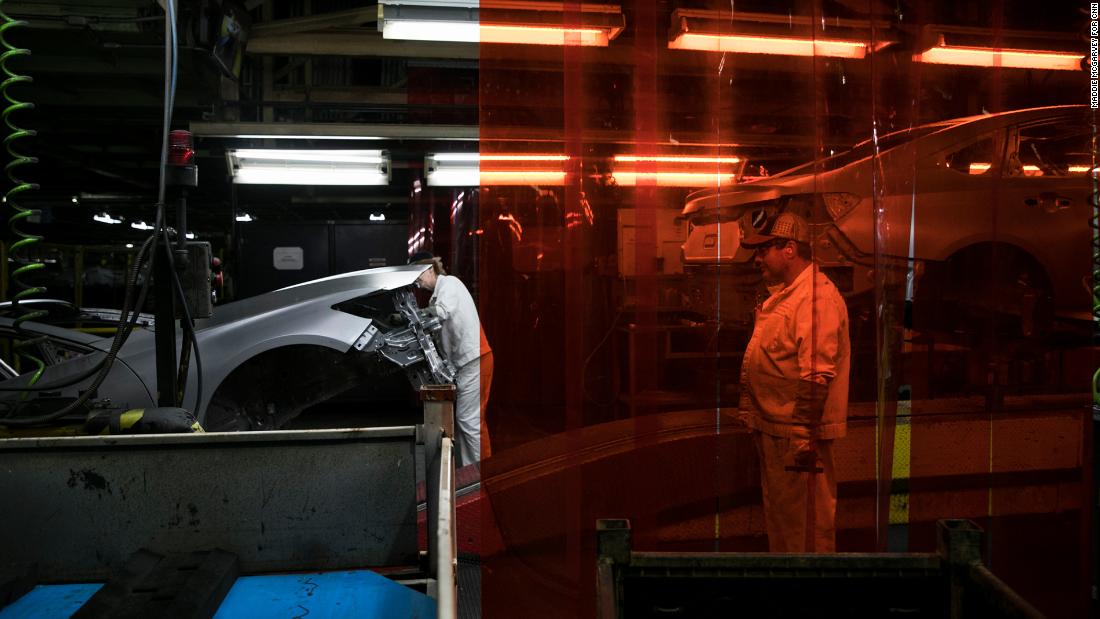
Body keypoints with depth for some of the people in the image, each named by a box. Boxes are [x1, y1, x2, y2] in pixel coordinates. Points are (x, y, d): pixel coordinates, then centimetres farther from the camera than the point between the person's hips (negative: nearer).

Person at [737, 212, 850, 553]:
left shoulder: (817, 296, -19)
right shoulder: (784, 292, 15)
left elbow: (818, 375, -25)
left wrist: (805, 437, -27)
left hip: (797, 434, -11)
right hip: (772, 428, 11)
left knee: (806, 521, 1)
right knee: (779, 515, 21)